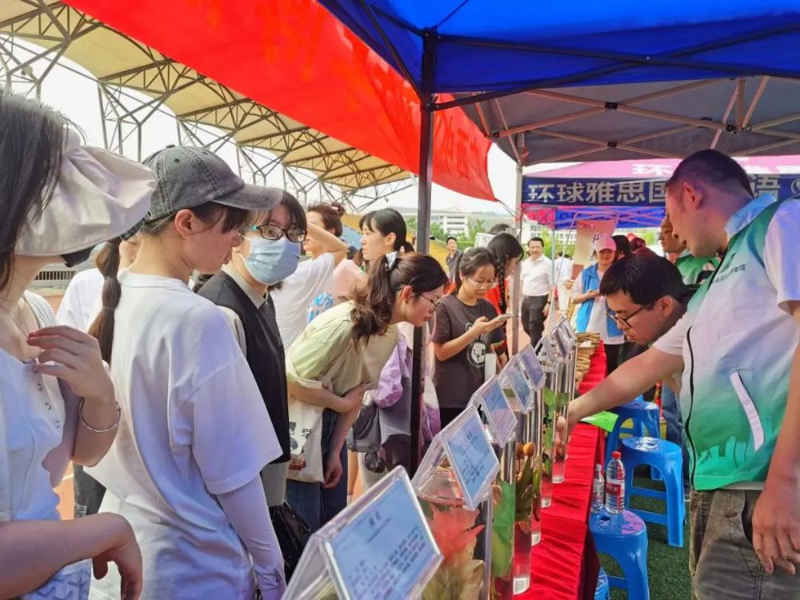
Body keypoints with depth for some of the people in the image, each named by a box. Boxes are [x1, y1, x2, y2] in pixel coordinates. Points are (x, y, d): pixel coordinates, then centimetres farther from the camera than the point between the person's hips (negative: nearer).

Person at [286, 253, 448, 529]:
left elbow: (357, 393, 4)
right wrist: (341, 404, -14)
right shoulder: (344, 323, -29)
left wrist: (335, 452, 2)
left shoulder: (390, 333, -1)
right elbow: (292, 380, -27)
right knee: (304, 528, 0)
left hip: (331, 423, 8)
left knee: (336, 519, 15)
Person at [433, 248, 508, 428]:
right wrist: (474, 332, -22)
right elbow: (441, 352, -14)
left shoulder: (488, 308, 6)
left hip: (480, 396, 5)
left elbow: (492, 348, 13)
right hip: (449, 399, -5)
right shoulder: (446, 306, -11)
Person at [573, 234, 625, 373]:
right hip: (588, 330, 1)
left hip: (611, 332, -1)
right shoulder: (586, 274, 5)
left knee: (611, 368, 4)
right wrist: (587, 295, -11)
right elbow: (574, 299, 8)